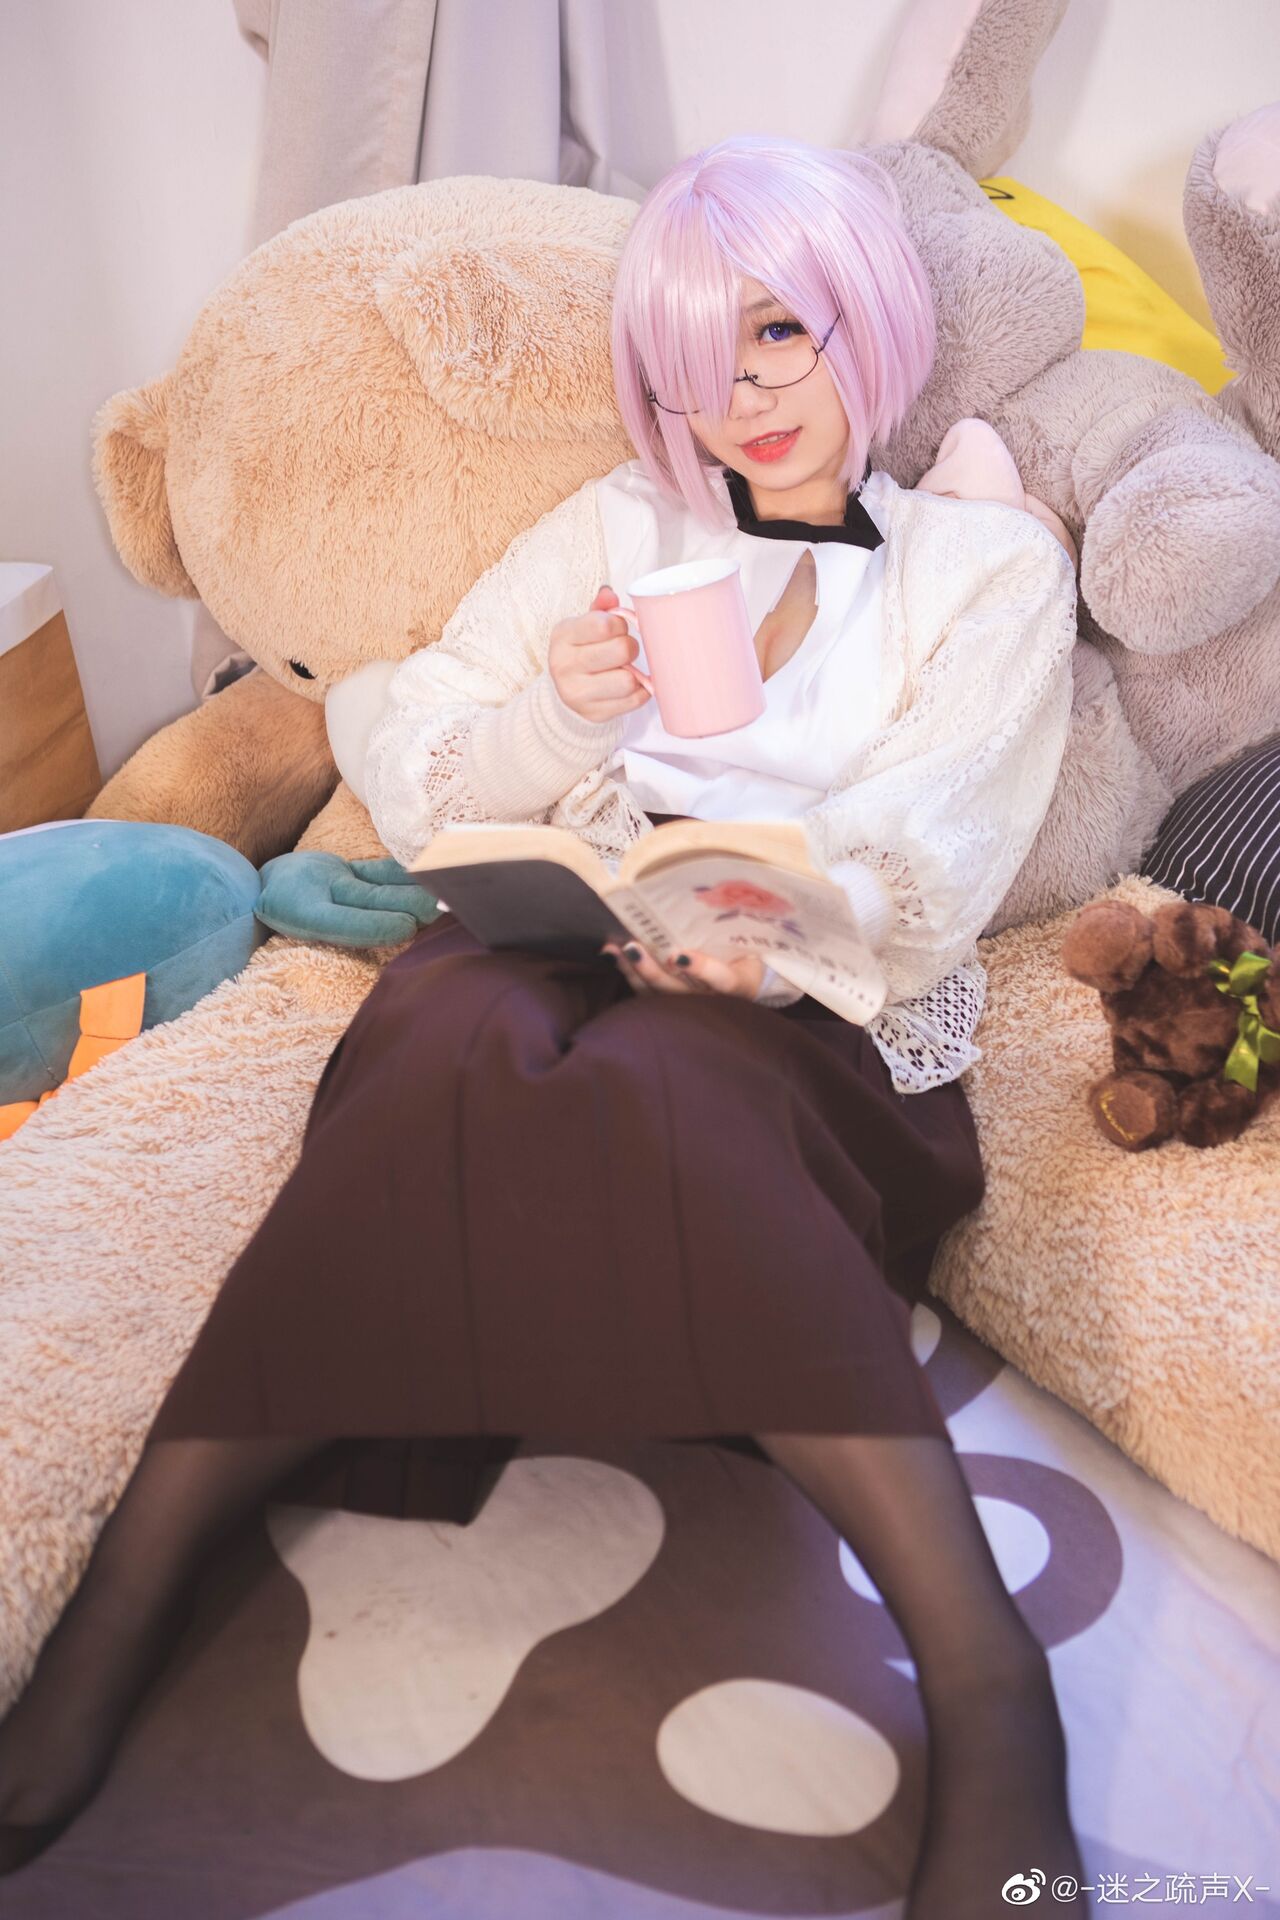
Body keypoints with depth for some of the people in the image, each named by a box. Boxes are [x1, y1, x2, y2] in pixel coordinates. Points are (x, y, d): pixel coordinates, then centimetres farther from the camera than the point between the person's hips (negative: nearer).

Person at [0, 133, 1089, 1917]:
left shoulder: (995, 560, 14)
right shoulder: (614, 524, 21)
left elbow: (922, 871, 0)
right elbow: (416, 791, 14)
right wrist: (559, 715, -7)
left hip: (812, 1016, -2)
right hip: (558, 943, 2)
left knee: (651, 1087, -39)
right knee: (460, 1047, -36)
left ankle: (984, 1681, -40)